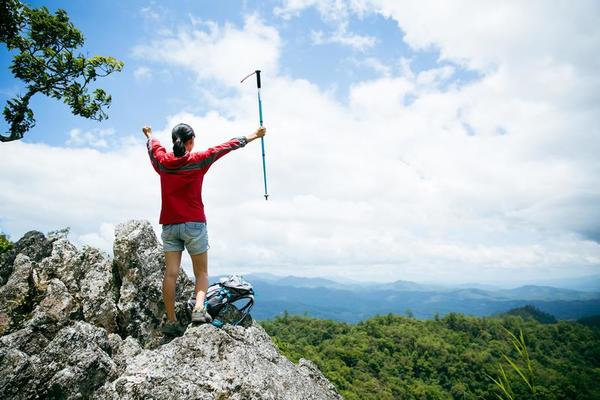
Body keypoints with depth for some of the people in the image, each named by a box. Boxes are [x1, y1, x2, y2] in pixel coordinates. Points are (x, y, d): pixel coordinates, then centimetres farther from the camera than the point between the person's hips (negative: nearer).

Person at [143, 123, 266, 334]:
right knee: (201, 272, 7)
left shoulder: (162, 161, 4)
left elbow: (153, 145, 27)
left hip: (169, 226, 3)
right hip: (194, 225, -3)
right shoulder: (198, 160, -5)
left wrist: (149, 135, 49)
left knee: (171, 273, 2)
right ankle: (199, 308, -13)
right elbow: (226, 146, 4)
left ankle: (171, 321, 3)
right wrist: (251, 136, 14)